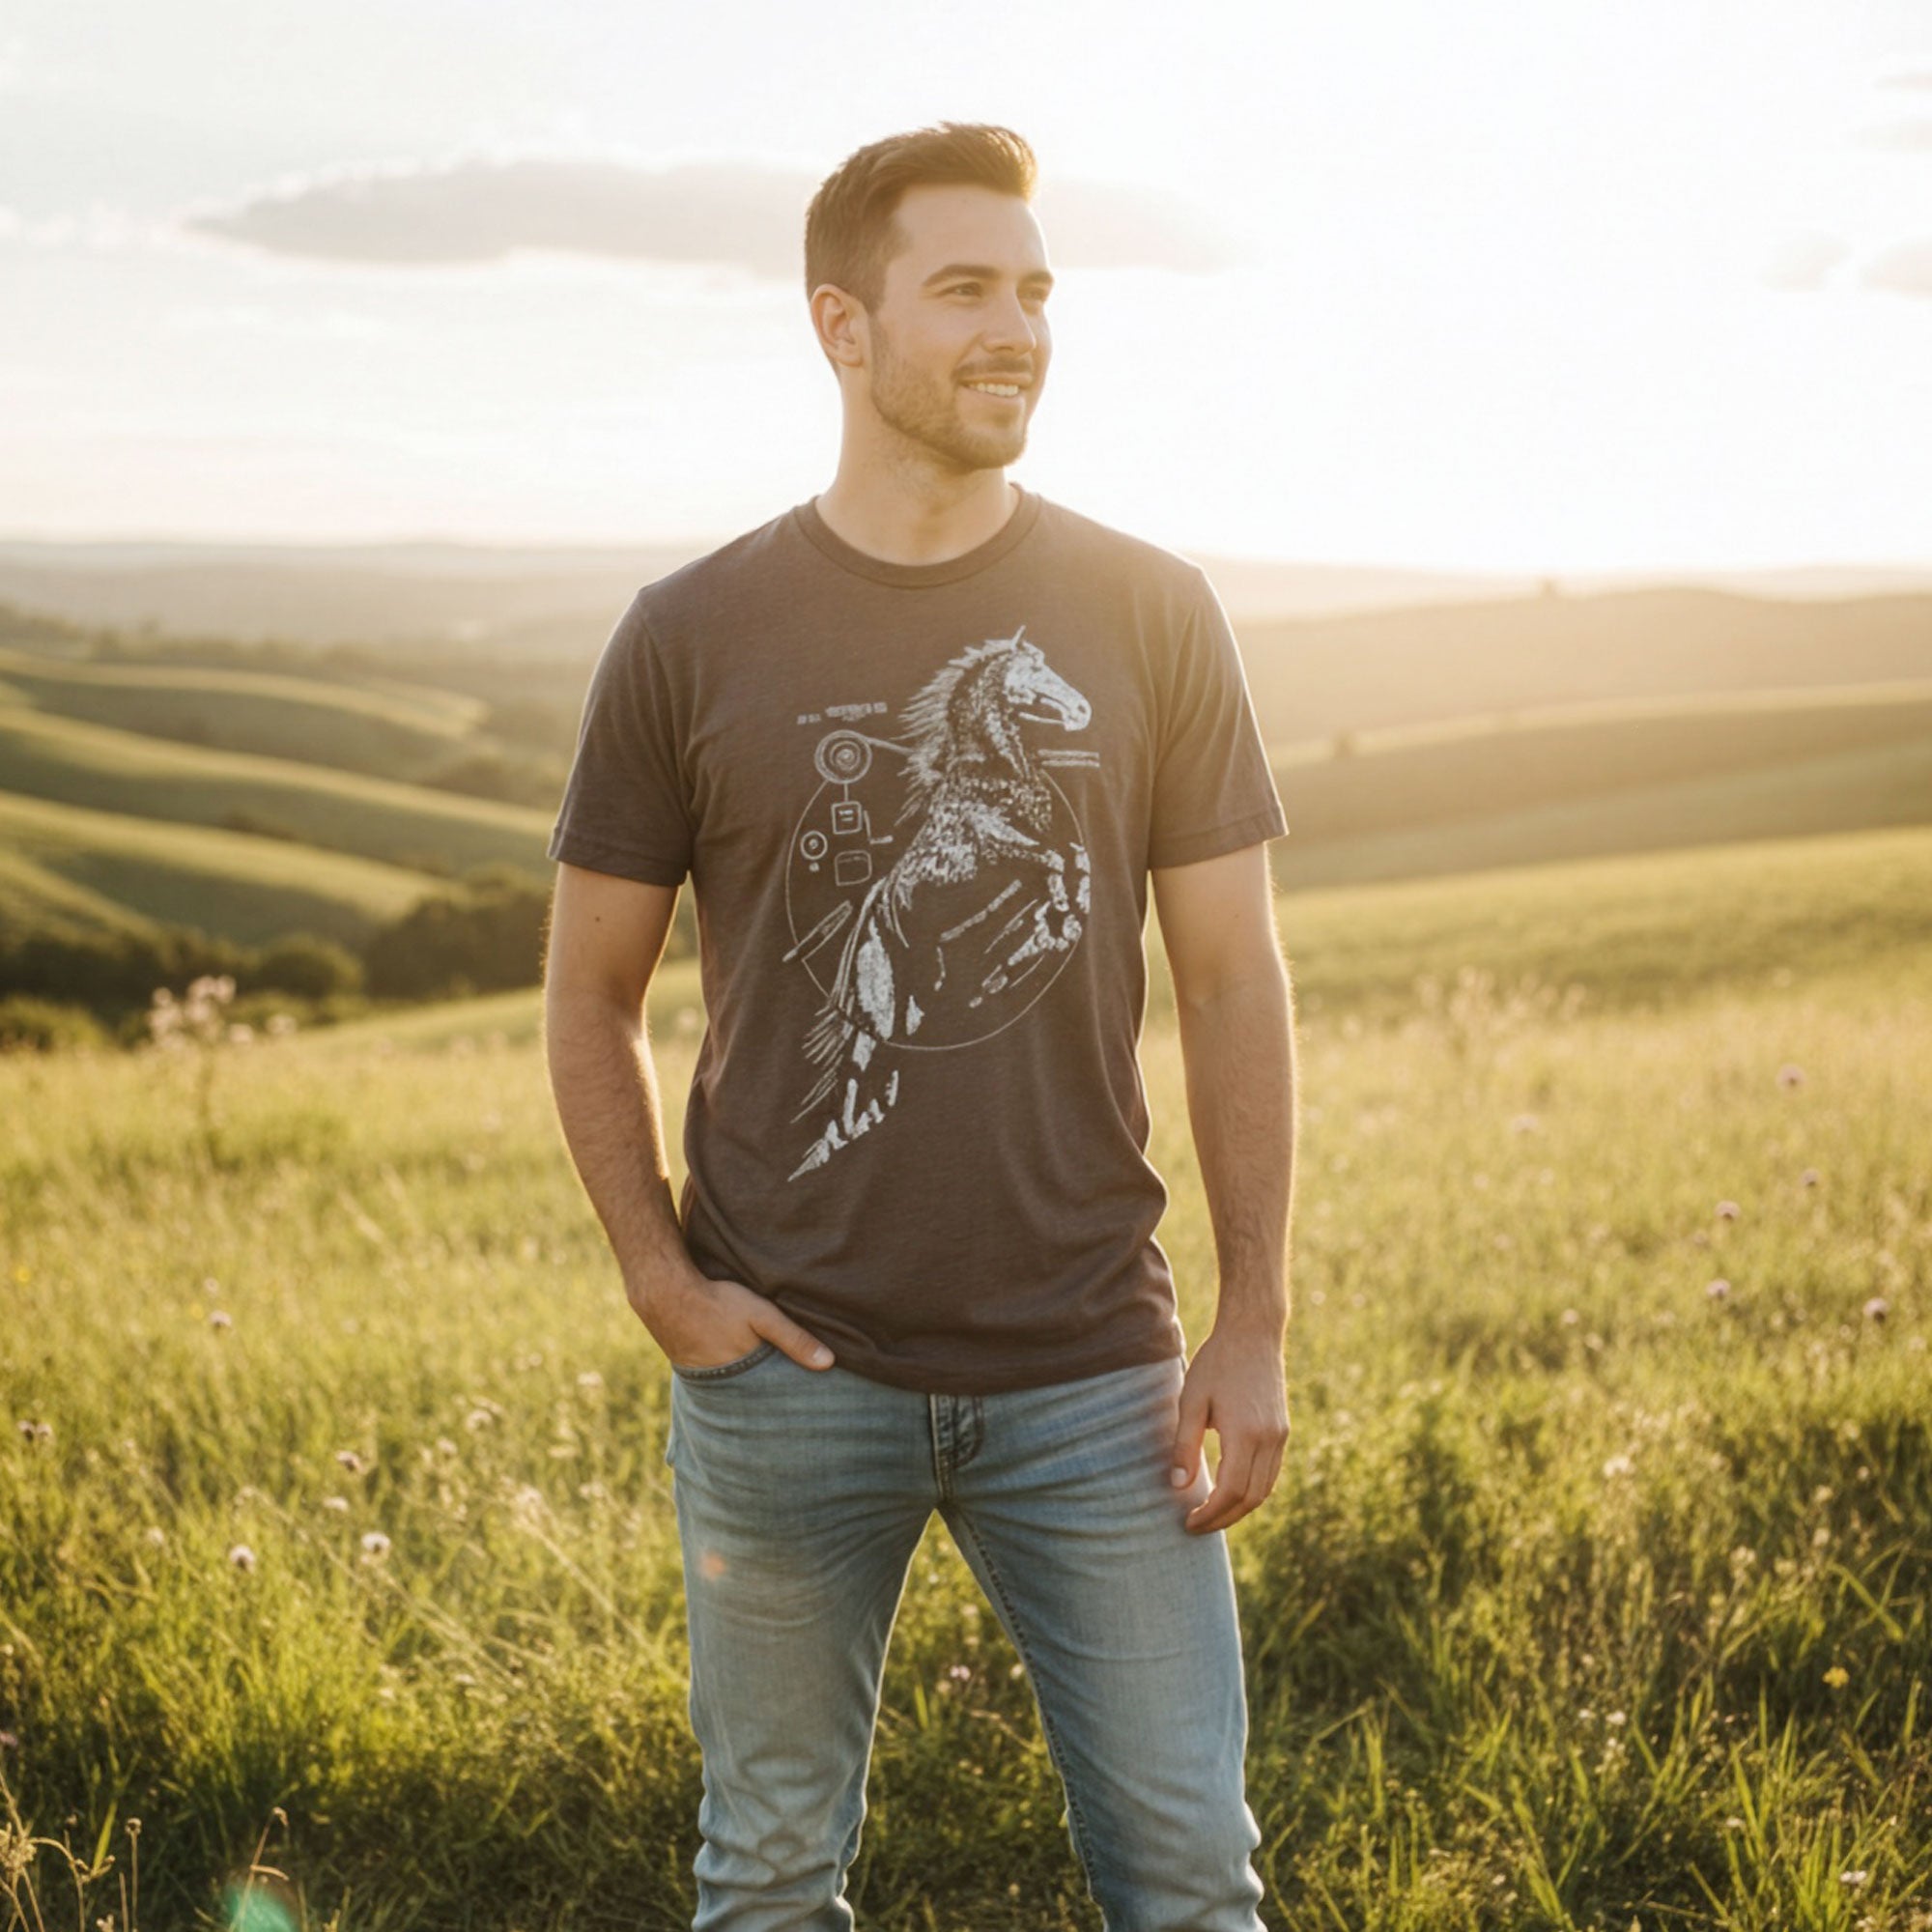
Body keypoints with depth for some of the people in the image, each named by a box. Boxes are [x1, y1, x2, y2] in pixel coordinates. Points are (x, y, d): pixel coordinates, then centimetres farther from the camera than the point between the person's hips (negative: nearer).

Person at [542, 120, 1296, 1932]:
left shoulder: (1149, 616, 1)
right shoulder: (690, 638, -1)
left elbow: (1232, 981, 3)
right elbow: (591, 993, 6)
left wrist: (1256, 1322, -1)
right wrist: (658, 1276, -4)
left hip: (1091, 1373, 1)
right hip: (789, 1373, 0)